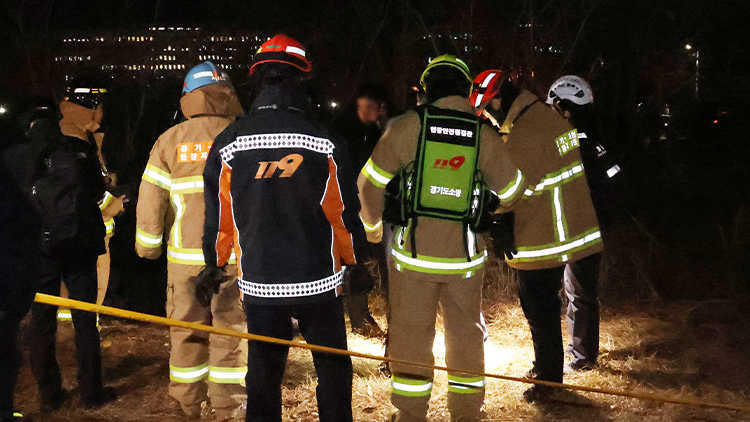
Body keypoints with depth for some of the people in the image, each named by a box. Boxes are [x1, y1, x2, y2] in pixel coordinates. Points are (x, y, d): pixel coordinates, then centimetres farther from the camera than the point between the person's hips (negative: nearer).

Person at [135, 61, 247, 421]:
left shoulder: (170, 140, 2)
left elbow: (150, 198, 0)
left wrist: (148, 246, 11)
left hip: (185, 255, 1)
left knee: (186, 328, 13)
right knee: (230, 328, 7)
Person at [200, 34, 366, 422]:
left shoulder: (228, 143, -6)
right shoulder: (325, 143, -11)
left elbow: (219, 214, 1)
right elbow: (344, 211, -6)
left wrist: (214, 264, 17)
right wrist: (355, 261, 11)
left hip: (259, 283, 2)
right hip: (319, 280, -1)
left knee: (263, 373, 13)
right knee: (333, 366, 14)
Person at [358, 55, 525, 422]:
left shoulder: (406, 127, -8)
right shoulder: (485, 136, -2)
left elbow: (370, 183, -2)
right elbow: (512, 192, 9)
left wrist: (372, 225, 16)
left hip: (413, 251, -2)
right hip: (464, 254, 2)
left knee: (410, 336, 10)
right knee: (466, 336, 17)